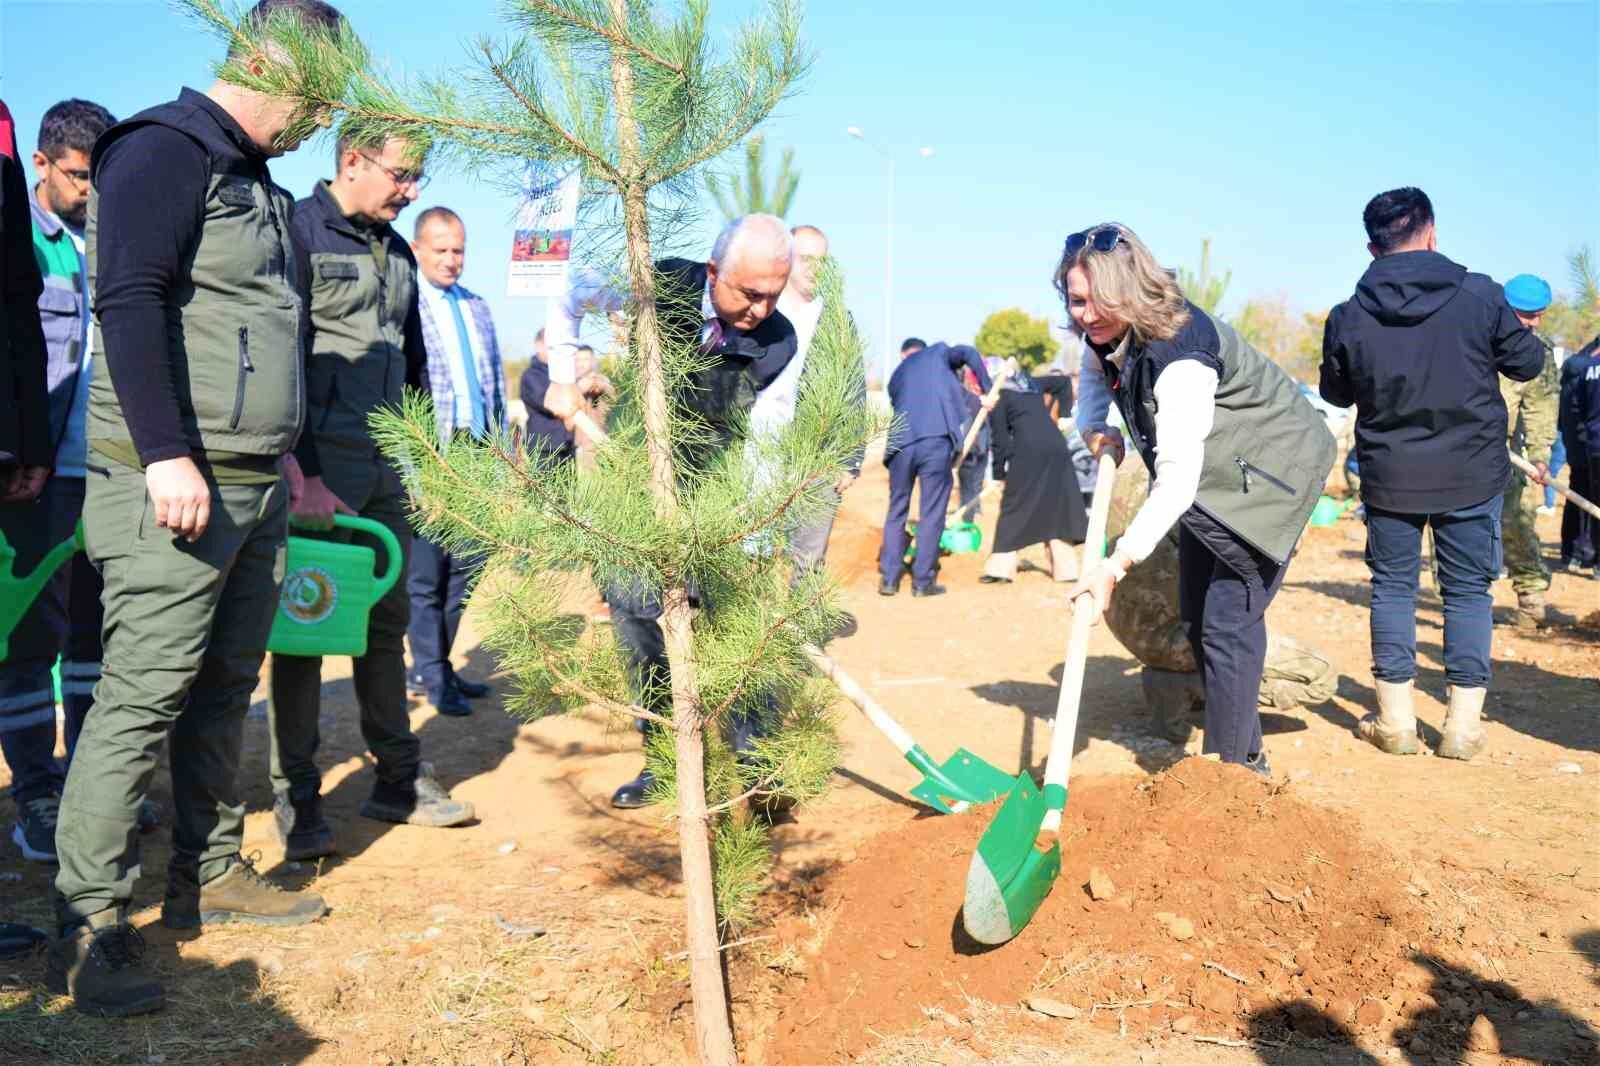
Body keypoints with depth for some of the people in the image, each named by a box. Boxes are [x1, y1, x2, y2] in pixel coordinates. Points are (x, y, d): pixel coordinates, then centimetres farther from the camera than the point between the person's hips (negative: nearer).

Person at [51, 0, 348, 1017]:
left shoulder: (262, 184, 21)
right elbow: (130, 301, -17)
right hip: (175, 484, -9)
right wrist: (166, 455, -23)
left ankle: (210, 873, 25)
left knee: (225, 692, 13)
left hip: (258, 485, 9)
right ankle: (90, 927, 3)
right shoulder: (164, 149, -6)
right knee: (142, 696, -6)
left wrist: (295, 456, 23)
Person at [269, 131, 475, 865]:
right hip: (320, 467, -7)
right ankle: (295, 796, 11)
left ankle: (399, 778, 21)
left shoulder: (397, 253, 16)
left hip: (388, 472, 7)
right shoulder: (298, 231, -6)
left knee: (386, 623, 11)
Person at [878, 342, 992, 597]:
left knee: (896, 512, 16)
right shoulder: (939, 352, 18)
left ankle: (888, 578, 15)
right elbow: (968, 353, 0)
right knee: (932, 513, 4)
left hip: (901, 443, 4)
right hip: (936, 440, -4)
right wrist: (987, 392, 8)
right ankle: (923, 581, 6)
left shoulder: (897, 375, 29)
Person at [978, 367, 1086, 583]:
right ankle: (1064, 568, 14)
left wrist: (999, 474, 7)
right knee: (1057, 507, 12)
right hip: (1056, 445, 6)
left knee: (1013, 508, 4)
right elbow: (1064, 383, 32)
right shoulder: (1029, 382, 22)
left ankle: (1002, 568, 3)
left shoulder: (998, 396, 3)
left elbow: (1000, 439, 0)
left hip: (1028, 451, -6)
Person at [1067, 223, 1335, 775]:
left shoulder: (1179, 355, -35)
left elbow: (1177, 481, -42)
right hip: (1212, 476, 10)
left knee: (1229, 622, -15)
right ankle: (1244, 752, 29)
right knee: (1196, 617, 14)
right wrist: (1094, 429, -4)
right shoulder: (1108, 332, -9)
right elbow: (1093, 374, 17)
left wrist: (1116, 564, -49)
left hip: (1270, 471, -9)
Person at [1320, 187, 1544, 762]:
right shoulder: (1481, 295, -11)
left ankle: (1395, 720, 14)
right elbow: (1528, 363, 2)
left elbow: (1336, 393, 7)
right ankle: (1463, 726, 12)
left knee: (1392, 588, 12)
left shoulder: (1349, 316, -7)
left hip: (1389, 477, 1)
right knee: (1468, 591, 10)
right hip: (1472, 475, 0)